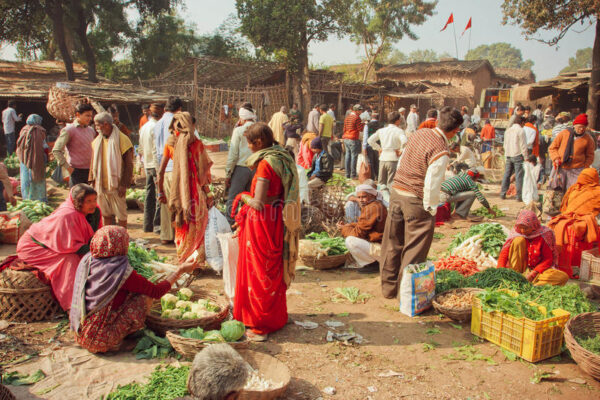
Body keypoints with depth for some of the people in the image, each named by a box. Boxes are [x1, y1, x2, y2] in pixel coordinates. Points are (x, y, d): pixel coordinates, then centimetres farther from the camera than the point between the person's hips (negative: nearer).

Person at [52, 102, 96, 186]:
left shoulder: (90, 130, 13)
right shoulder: (69, 130, -6)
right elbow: (56, 150, -10)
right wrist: (68, 167, -13)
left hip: (89, 171, 6)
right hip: (77, 171, -6)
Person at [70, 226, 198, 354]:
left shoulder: (86, 261, -2)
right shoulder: (122, 272, -21)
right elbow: (157, 291, -10)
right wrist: (181, 270, 2)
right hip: (102, 341, -7)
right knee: (146, 296, -3)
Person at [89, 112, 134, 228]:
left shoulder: (122, 139, -10)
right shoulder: (97, 141, 10)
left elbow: (128, 164, -11)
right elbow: (93, 162, 18)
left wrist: (124, 184, -15)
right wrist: (92, 180, 10)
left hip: (116, 184, -6)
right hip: (100, 184, 6)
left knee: (120, 213, 2)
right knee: (105, 213, 14)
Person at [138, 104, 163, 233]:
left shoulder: (143, 127, 13)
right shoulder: (156, 127, -14)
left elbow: (140, 149, 17)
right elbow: (156, 150, -19)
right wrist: (160, 170, -19)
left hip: (148, 165, 9)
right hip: (156, 165, -9)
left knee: (150, 195, 13)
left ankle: (148, 224, 18)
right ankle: (157, 225, -2)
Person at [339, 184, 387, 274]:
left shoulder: (372, 208, -19)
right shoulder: (376, 205, 14)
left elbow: (360, 232, -17)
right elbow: (362, 225, 19)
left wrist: (343, 229, -1)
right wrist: (347, 225, 5)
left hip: (380, 248, -11)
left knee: (350, 241, -21)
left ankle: (374, 264, -8)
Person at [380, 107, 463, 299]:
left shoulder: (420, 134, 5)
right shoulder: (440, 152, -19)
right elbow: (431, 185, -19)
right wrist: (431, 210, -6)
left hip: (397, 192, 8)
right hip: (416, 201, -7)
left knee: (392, 244, 16)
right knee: (414, 249, 6)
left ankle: (388, 287, 29)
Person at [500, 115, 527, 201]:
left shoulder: (507, 130, 13)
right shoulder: (521, 130, -8)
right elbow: (523, 146, -10)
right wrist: (526, 157, -6)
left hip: (508, 155, 6)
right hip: (518, 155, -6)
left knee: (506, 175, 11)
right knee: (519, 176, -3)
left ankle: (503, 194, 11)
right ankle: (519, 196, -3)